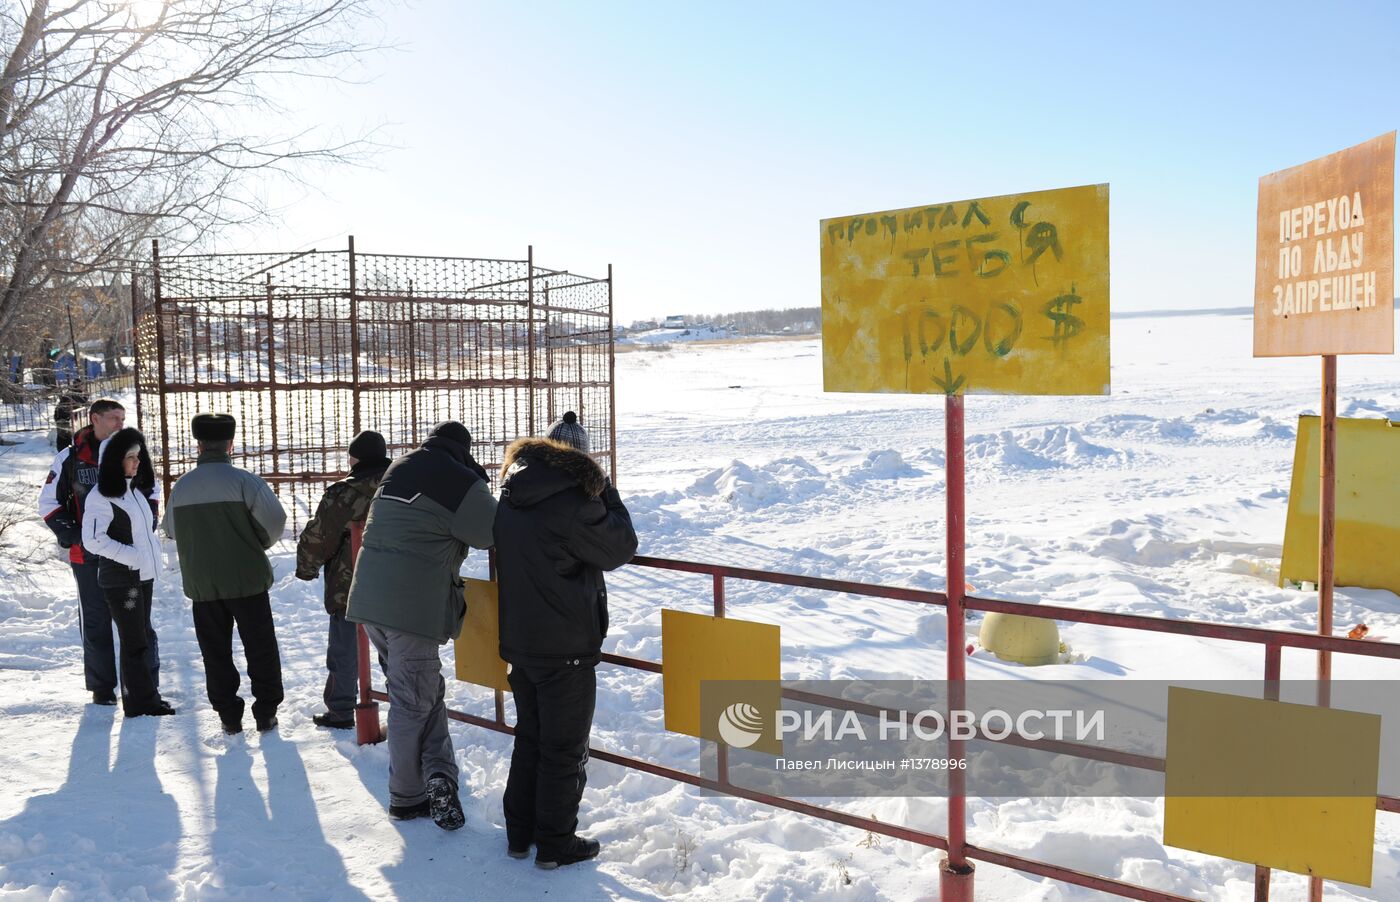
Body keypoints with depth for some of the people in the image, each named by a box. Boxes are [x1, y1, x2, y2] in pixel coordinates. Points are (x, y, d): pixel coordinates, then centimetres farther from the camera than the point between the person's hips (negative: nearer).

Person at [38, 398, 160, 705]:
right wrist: (73, 537, -8)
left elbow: (152, 492, 15)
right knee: (96, 623, 8)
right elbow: (49, 503, 3)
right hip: (89, 555, -1)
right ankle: (102, 687, 19)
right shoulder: (69, 459, -2)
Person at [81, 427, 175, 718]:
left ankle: (142, 699, 21)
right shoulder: (101, 497, -14)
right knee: (134, 641, -2)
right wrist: (131, 555, -19)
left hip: (144, 575, 8)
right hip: (120, 578, -8)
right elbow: (92, 539, -19)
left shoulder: (137, 490, 10)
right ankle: (143, 702, 5)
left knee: (141, 636, 13)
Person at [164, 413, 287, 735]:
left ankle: (229, 716, 16)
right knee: (260, 648, 8)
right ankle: (266, 714, 11)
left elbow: (172, 530, 13)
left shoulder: (181, 487, 1)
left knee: (215, 652, 13)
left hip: (201, 584, 3)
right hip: (246, 579, -3)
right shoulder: (243, 480, -13)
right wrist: (259, 544, 2)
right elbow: (275, 519, -18)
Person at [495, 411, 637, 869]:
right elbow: (620, 548, -10)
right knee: (565, 748, 6)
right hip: (566, 647, -7)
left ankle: (519, 832, 30)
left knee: (529, 738, 20)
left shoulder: (510, 496, 4)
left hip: (518, 641, 8)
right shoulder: (572, 501, -21)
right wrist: (605, 491, 1)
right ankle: (555, 844, 16)